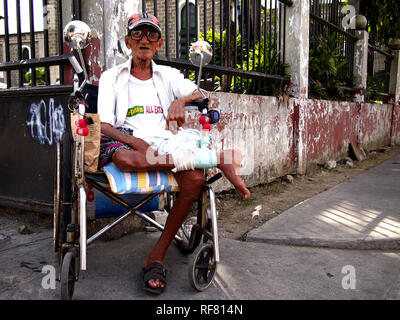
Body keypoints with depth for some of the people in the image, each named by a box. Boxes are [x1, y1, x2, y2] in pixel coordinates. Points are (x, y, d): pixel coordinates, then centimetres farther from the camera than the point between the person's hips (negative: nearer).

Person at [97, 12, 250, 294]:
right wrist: (138, 143, -20)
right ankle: (215, 158, -31)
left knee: (195, 178, -29)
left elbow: (199, 93, 0)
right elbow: (104, 126, -1)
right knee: (123, 157, -40)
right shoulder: (112, 77, 12)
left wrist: (181, 100, -24)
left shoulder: (168, 75, 18)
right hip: (126, 143, -2)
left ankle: (157, 256, -17)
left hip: (164, 146, 2)